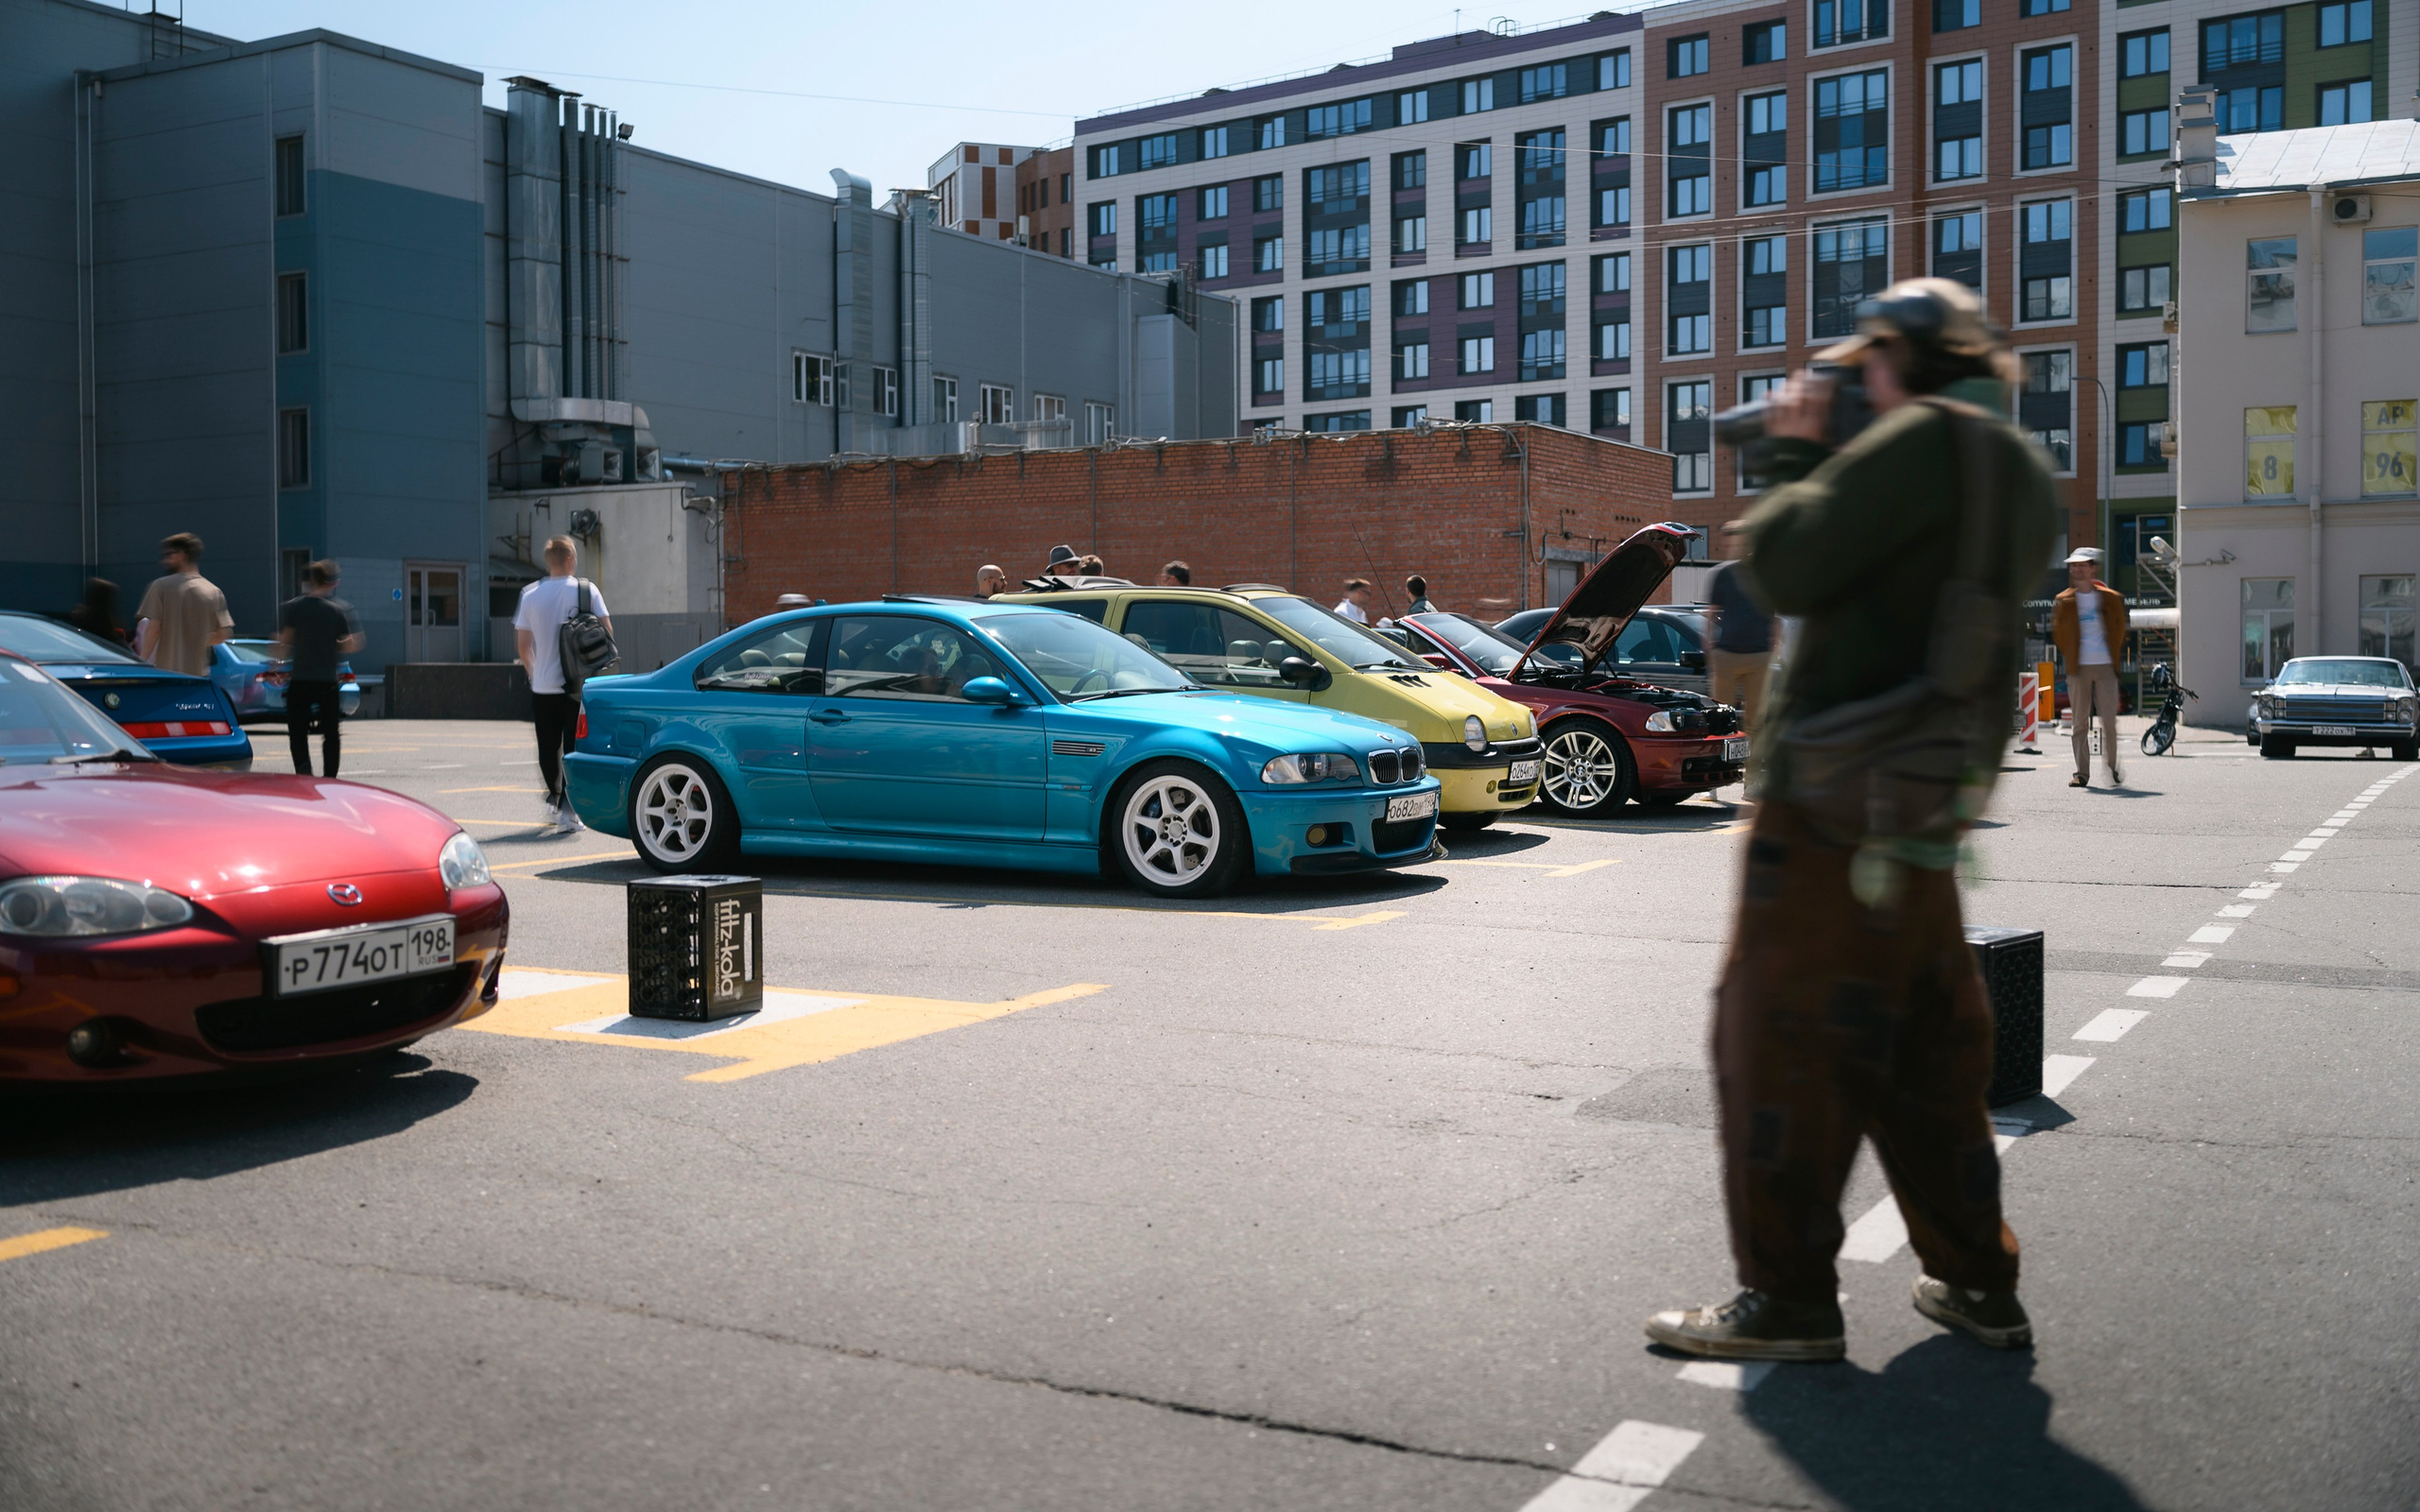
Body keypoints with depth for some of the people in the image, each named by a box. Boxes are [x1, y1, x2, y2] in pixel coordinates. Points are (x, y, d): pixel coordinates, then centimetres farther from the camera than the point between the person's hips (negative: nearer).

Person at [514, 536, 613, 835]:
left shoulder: (531, 595, 1)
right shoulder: (586, 590, -5)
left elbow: (523, 644, 3)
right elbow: (606, 631, -4)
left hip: (543, 686, 2)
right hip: (579, 685, -2)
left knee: (548, 747, 17)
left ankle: (554, 799, 32)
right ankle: (568, 811, -8)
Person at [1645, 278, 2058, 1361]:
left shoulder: (1929, 439, -12)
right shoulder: (2022, 475, 16)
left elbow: (1788, 569, -15)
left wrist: (1793, 451, 0)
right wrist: (1823, 459, 16)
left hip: (1838, 801, -9)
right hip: (1923, 815, 9)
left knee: (1780, 1034, -2)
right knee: (1921, 1046, 17)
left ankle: (1788, 1301, 2)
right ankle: (1976, 1283, 25)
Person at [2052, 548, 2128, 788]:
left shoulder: (2110, 598, 6)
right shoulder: (2064, 602, 5)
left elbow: (2119, 628, 14)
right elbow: (2058, 633, 11)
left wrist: (2113, 652, 10)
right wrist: (2069, 655, 6)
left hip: (2105, 666, 0)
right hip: (2078, 668, 0)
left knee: (2109, 721, -2)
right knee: (2080, 723, 1)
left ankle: (2111, 769, 11)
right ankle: (2082, 773, 5)